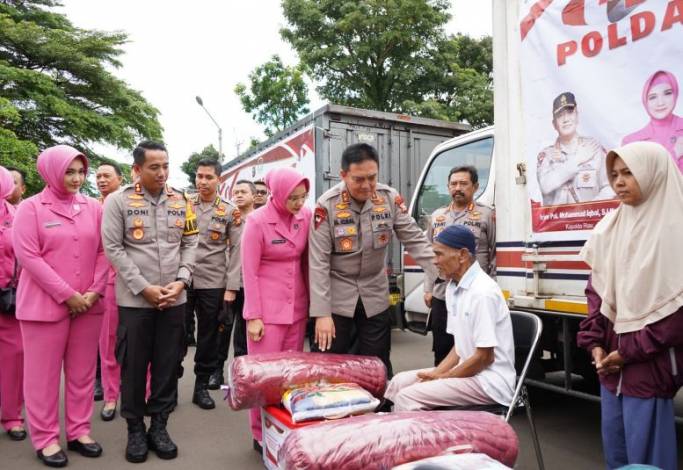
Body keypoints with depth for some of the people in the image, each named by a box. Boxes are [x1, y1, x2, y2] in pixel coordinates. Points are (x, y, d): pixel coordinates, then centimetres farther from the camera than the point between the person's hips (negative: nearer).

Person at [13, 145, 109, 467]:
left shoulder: (93, 207, 6)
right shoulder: (31, 207, -3)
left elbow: (103, 252, 5)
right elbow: (27, 256, -10)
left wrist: (94, 292, -7)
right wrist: (66, 295, -14)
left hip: (88, 304, 3)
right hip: (45, 304, -3)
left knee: (82, 372, 10)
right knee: (43, 373, 6)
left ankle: (78, 431, 23)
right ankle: (46, 438, 19)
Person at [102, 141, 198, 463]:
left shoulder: (180, 201, 6)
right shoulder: (118, 201, -3)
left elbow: (190, 243, 8)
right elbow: (113, 249, -7)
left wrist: (181, 281, -6)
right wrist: (144, 288, -12)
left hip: (174, 299, 3)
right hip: (135, 299, -2)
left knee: (168, 364, 9)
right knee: (133, 365, 7)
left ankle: (159, 424, 25)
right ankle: (135, 428, 25)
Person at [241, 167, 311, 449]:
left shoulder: (305, 216, 0)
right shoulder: (257, 221, -12)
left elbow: (307, 261, 7)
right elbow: (249, 272, -11)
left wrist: (311, 300, 5)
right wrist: (253, 316, -12)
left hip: (297, 307, 5)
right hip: (267, 308, -4)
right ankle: (262, 435, 20)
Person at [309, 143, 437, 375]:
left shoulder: (390, 198, -7)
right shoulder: (327, 205, -16)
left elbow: (415, 240, -5)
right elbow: (318, 263, -16)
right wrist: (321, 313, -17)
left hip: (375, 297, 3)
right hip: (337, 297, -2)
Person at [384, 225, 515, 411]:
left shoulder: (482, 292, -21)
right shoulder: (453, 288, 7)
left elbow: (484, 358, -20)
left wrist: (441, 378, -11)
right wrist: (435, 373, 0)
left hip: (489, 381, -9)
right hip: (468, 370, 9)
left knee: (407, 397, -19)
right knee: (400, 381, 6)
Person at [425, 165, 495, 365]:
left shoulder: (487, 215, 0)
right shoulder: (437, 216, 14)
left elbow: (497, 255, -2)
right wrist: (429, 289, 13)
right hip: (441, 295, 4)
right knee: (441, 349, 11)